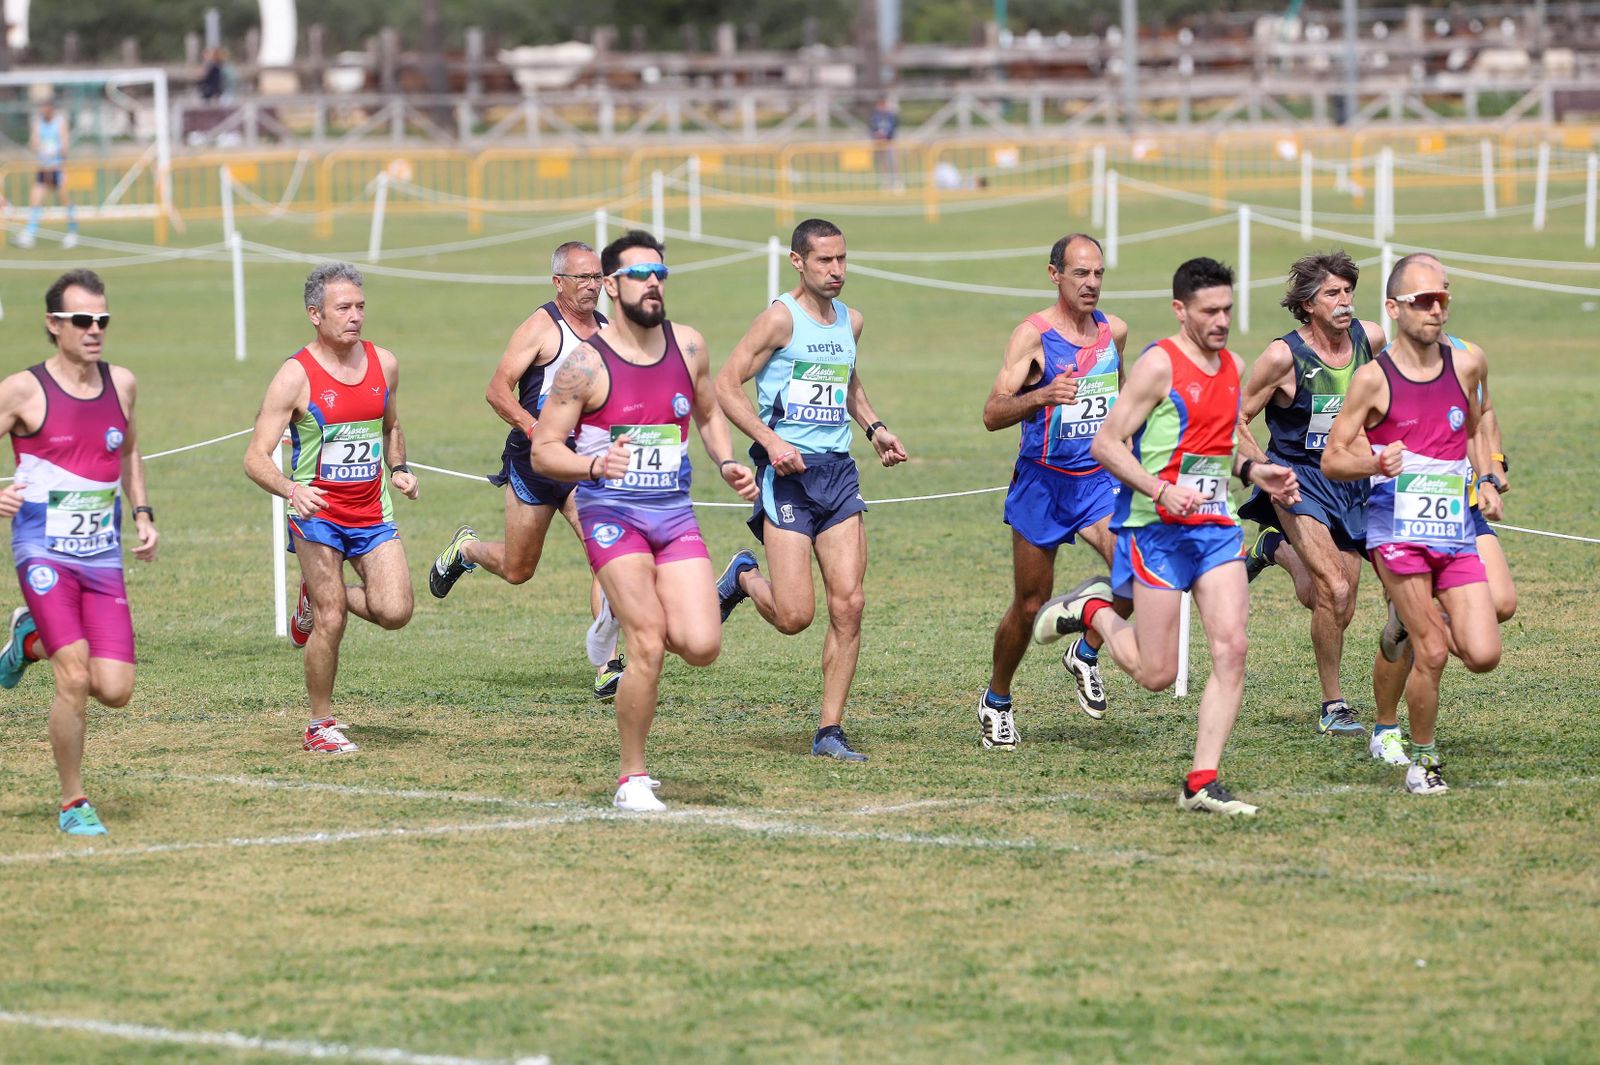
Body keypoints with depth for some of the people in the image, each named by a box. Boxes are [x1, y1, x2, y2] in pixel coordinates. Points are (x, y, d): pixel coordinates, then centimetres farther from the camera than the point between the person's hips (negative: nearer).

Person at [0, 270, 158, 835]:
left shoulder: (122, 384, 8)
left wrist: (143, 513, 15)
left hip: (104, 558, 5)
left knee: (115, 690, -6)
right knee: (75, 681, -19)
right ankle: (73, 803, 1)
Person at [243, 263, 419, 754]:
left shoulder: (384, 364, 5)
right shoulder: (295, 376, -11)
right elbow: (256, 457, -13)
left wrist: (399, 469, 5)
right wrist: (292, 490, -32)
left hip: (372, 513, 4)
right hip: (316, 512, -4)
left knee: (394, 612, -10)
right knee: (331, 622, -10)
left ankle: (319, 599, 21)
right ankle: (320, 726, 7)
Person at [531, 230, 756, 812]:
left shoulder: (688, 346, 6)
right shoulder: (587, 363, -8)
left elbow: (708, 414, 23)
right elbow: (542, 450, -7)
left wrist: (727, 464, 5)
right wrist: (594, 465, -25)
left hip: (675, 512, 4)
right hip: (612, 512, -4)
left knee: (702, 647, -10)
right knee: (648, 648, -16)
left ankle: (633, 615, 24)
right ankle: (631, 780, -1)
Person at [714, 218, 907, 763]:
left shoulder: (851, 321, 13)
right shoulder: (781, 318, -8)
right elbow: (726, 386, -10)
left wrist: (874, 427, 17)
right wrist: (771, 441, -20)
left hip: (838, 471, 6)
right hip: (788, 473, -6)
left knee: (849, 604, -4)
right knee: (795, 616, -10)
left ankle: (830, 731, 4)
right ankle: (743, 577, 24)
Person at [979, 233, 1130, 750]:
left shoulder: (1114, 331, 4)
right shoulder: (1033, 335, -12)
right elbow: (992, 414, -19)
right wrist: (1041, 396, -35)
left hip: (1098, 479, 3)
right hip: (1042, 482, -3)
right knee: (1030, 606, 4)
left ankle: (1086, 654, 4)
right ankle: (996, 701, 27)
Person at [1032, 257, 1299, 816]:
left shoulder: (1234, 367, 13)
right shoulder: (1159, 364, -11)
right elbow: (1106, 443, -12)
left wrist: (1253, 472, 8)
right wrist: (1160, 490, -24)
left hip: (1216, 526, 6)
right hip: (1157, 530, -6)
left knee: (1231, 649, -8)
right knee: (1157, 673, -3)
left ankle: (1202, 782, -4)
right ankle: (1095, 609, 26)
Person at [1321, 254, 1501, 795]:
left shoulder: (1467, 365, 6)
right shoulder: (1373, 378, -5)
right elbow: (1332, 459, -1)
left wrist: (1486, 479, 15)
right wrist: (1373, 463, -20)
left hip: (1456, 531, 4)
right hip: (1398, 531, -4)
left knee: (1484, 655, -7)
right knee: (1431, 655, -10)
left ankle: (1426, 623, 26)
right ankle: (1423, 759, 12)